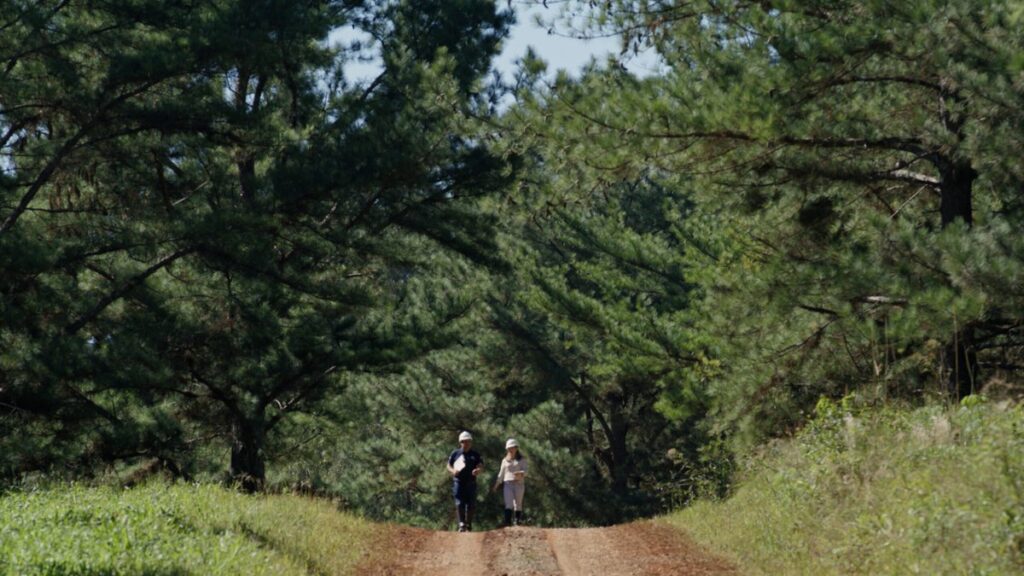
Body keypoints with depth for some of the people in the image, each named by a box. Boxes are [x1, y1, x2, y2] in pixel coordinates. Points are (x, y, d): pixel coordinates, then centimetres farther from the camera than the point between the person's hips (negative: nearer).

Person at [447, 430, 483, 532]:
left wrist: (478, 470, -26)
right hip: (458, 482, -1)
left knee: (471, 505, 3)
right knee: (459, 503, -12)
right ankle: (462, 524, -13)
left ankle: (468, 526, 14)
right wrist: (453, 471, -13)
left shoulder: (475, 455, 9)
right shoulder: (455, 453, 9)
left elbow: (480, 465, -1)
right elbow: (449, 465, 11)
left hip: (471, 483, 1)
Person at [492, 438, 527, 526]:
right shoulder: (505, 460, 14)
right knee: (508, 504, -12)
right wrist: (496, 485, 10)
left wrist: (520, 473, -26)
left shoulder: (522, 459, 8)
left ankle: (518, 522, 5)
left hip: (519, 483, -1)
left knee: (518, 504, 1)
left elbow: (525, 471, -3)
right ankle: (507, 524, -22)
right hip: (508, 483, 1)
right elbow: (501, 473, 17)